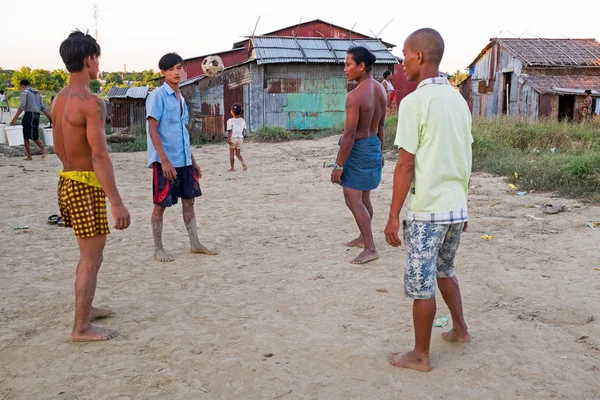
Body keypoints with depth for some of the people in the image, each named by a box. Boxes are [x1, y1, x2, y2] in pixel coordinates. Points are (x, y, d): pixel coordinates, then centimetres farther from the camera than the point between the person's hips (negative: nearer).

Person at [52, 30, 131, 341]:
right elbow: (100, 156, -24)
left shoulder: (59, 100, 9)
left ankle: (85, 308, 37)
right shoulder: (91, 102, -19)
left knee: (89, 253, 23)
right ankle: (81, 328, 10)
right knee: (91, 259, 1)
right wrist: (117, 202, -23)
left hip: (67, 181, 9)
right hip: (87, 186, -9)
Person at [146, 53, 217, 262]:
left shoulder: (181, 98, 15)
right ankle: (158, 249, 12)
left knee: (189, 200, 11)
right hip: (165, 161, -8)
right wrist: (164, 160, -22)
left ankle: (194, 243, 21)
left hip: (184, 160, 8)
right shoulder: (157, 96, -9)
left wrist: (192, 160, 19)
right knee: (161, 204, 1)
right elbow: (152, 130, -14)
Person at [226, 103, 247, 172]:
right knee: (238, 153, 13)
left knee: (231, 154, 9)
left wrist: (228, 139, -12)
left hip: (233, 138, -4)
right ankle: (243, 162, -13)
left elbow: (229, 131, -13)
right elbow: (243, 131, 9)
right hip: (240, 138, 4)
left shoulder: (230, 121, -11)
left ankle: (232, 168, 13)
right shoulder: (242, 121, 4)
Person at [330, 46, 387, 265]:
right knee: (364, 197, 21)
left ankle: (370, 248, -1)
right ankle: (364, 237, 35)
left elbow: (349, 134, -25)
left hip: (357, 149, -9)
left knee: (353, 200, -2)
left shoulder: (354, 96, -24)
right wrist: (380, 151, 22)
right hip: (373, 146, 9)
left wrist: (338, 165, -19)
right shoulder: (380, 90, 2)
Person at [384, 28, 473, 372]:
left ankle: (420, 356, 18)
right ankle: (460, 329, 38)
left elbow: (406, 166, -16)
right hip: (456, 207, 7)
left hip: (427, 210, -7)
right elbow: (465, 160, 13)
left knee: (422, 284, 5)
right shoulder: (459, 100, 8)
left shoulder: (414, 102, -14)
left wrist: (393, 216, -10)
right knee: (444, 270, 26)